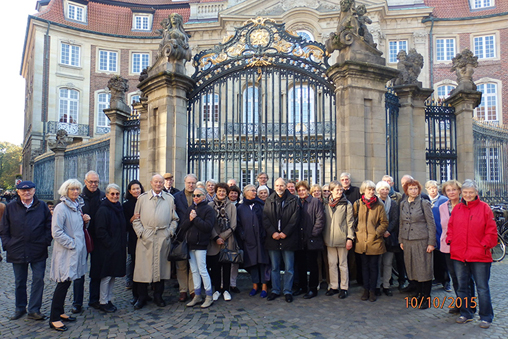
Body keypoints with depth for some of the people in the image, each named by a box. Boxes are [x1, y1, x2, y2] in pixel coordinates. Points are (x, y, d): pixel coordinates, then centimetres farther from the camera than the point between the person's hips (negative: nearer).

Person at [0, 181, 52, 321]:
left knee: (38, 280, 0)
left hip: (38, 251, -1)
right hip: (17, 251, 1)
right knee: (19, 282, 14)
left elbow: (49, 226, 4)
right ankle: (20, 308, 30)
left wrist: (45, 242, -5)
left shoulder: (42, 206, 0)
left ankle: (34, 310, 9)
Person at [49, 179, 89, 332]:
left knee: (67, 282, 15)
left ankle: (60, 313, 27)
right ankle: (54, 319, 5)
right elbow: (56, 232, -18)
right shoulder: (61, 208, -13)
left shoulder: (78, 206, 11)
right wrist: (71, 244, -16)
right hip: (66, 252, -8)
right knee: (63, 283, -4)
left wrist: (85, 221, 2)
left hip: (78, 250, 8)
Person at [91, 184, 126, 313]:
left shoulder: (119, 209, 11)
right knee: (106, 276, 1)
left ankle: (109, 300, 25)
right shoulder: (103, 210, -13)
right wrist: (110, 244, -18)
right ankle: (103, 302, 14)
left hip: (118, 249, 7)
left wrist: (122, 244, 9)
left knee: (113, 275, 13)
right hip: (107, 249, -7)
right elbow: (100, 231, -17)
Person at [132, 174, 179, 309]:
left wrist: (169, 232, -1)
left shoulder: (170, 199, 11)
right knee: (143, 267, 1)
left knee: (161, 266, 7)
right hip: (146, 239, -1)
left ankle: (158, 296, 20)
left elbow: (175, 219, 12)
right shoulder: (142, 198, 10)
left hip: (163, 239, 1)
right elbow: (136, 219, 8)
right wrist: (141, 233, -4)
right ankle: (142, 297, 15)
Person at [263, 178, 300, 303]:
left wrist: (285, 233, -12)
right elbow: (265, 219, 2)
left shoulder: (293, 200, 2)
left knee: (289, 268, 4)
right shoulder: (269, 201, 8)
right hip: (272, 238, 2)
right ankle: (275, 290, 22)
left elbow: (295, 219, -4)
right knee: (274, 267, 11)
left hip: (288, 239, -2)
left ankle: (287, 291, 17)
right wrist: (272, 233, -11)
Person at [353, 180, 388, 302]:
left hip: (375, 241, -1)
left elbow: (384, 222, 0)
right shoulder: (357, 204, 2)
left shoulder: (379, 205, -2)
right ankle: (366, 290, 20)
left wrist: (377, 233, -9)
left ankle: (372, 291, 17)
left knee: (373, 267, 5)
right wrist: (355, 233, 1)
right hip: (361, 241, 2)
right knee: (365, 266, 11)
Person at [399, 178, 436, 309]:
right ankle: (418, 294, 25)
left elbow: (431, 224, -5)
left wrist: (431, 243, -9)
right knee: (411, 268, 9)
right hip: (407, 240, 5)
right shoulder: (403, 204, 9)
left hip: (422, 241, -5)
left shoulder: (424, 203, -5)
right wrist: (401, 240, 13)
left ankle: (426, 298, 13)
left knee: (424, 269, 0)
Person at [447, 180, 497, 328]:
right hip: (458, 255, 4)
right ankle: (466, 314, 28)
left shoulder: (484, 208, -2)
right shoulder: (457, 208, 9)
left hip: (479, 255, -4)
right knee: (462, 287, 14)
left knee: (482, 288, 4)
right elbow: (451, 227, 15)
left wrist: (484, 245, -10)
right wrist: (450, 240, 1)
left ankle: (486, 317, 19)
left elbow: (491, 231, -2)